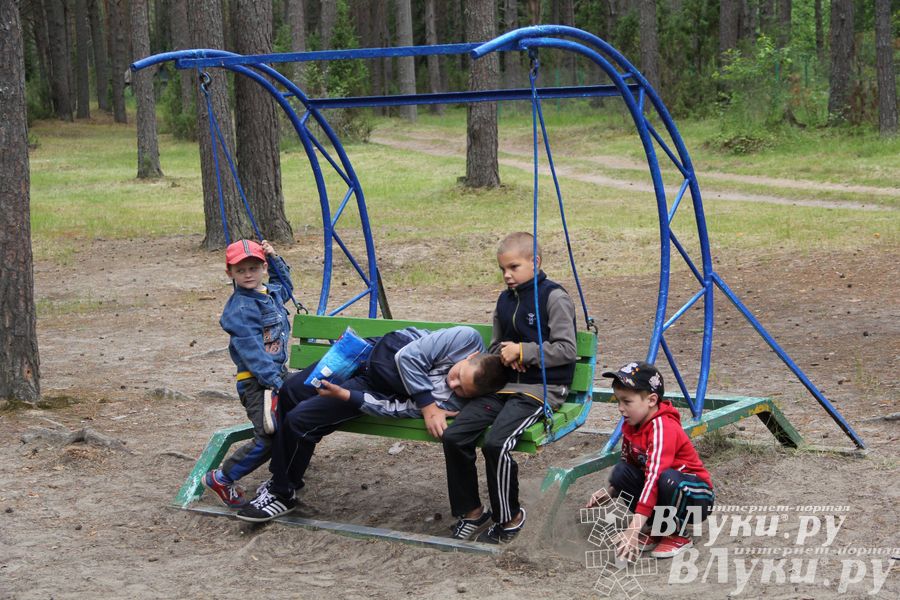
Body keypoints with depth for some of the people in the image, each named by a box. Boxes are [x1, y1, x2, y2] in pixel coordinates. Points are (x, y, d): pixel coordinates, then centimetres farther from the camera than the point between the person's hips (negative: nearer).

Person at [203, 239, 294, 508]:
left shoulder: (272, 292, 10)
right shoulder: (239, 309, -16)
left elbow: (286, 286, 36)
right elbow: (252, 351, -22)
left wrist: (276, 259, 19)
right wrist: (275, 383, -26)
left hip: (278, 373, 9)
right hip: (255, 382, -9)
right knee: (268, 437, -17)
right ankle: (221, 478, 0)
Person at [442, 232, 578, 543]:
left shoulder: (554, 297, -7)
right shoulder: (505, 300, 16)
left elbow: (566, 350, -11)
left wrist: (522, 351, -13)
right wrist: (504, 355, 1)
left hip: (542, 388, -7)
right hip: (505, 384, 7)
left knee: (496, 443, -28)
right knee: (453, 436, -12)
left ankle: (509, 517, -5)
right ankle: (471, 510, 5)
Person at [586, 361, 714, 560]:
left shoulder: (663, 428, -28)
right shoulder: (630, 425, -2)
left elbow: (654, 476, -38)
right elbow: (628, 465, 12)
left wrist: (633, 529, -45)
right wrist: (610, 491, -9)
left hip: (696, 497, -7)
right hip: (656, 492, 7)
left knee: (667, 479, -38)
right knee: (620, 471, -15)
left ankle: (677, 535, -12)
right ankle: (655, 529, -5)